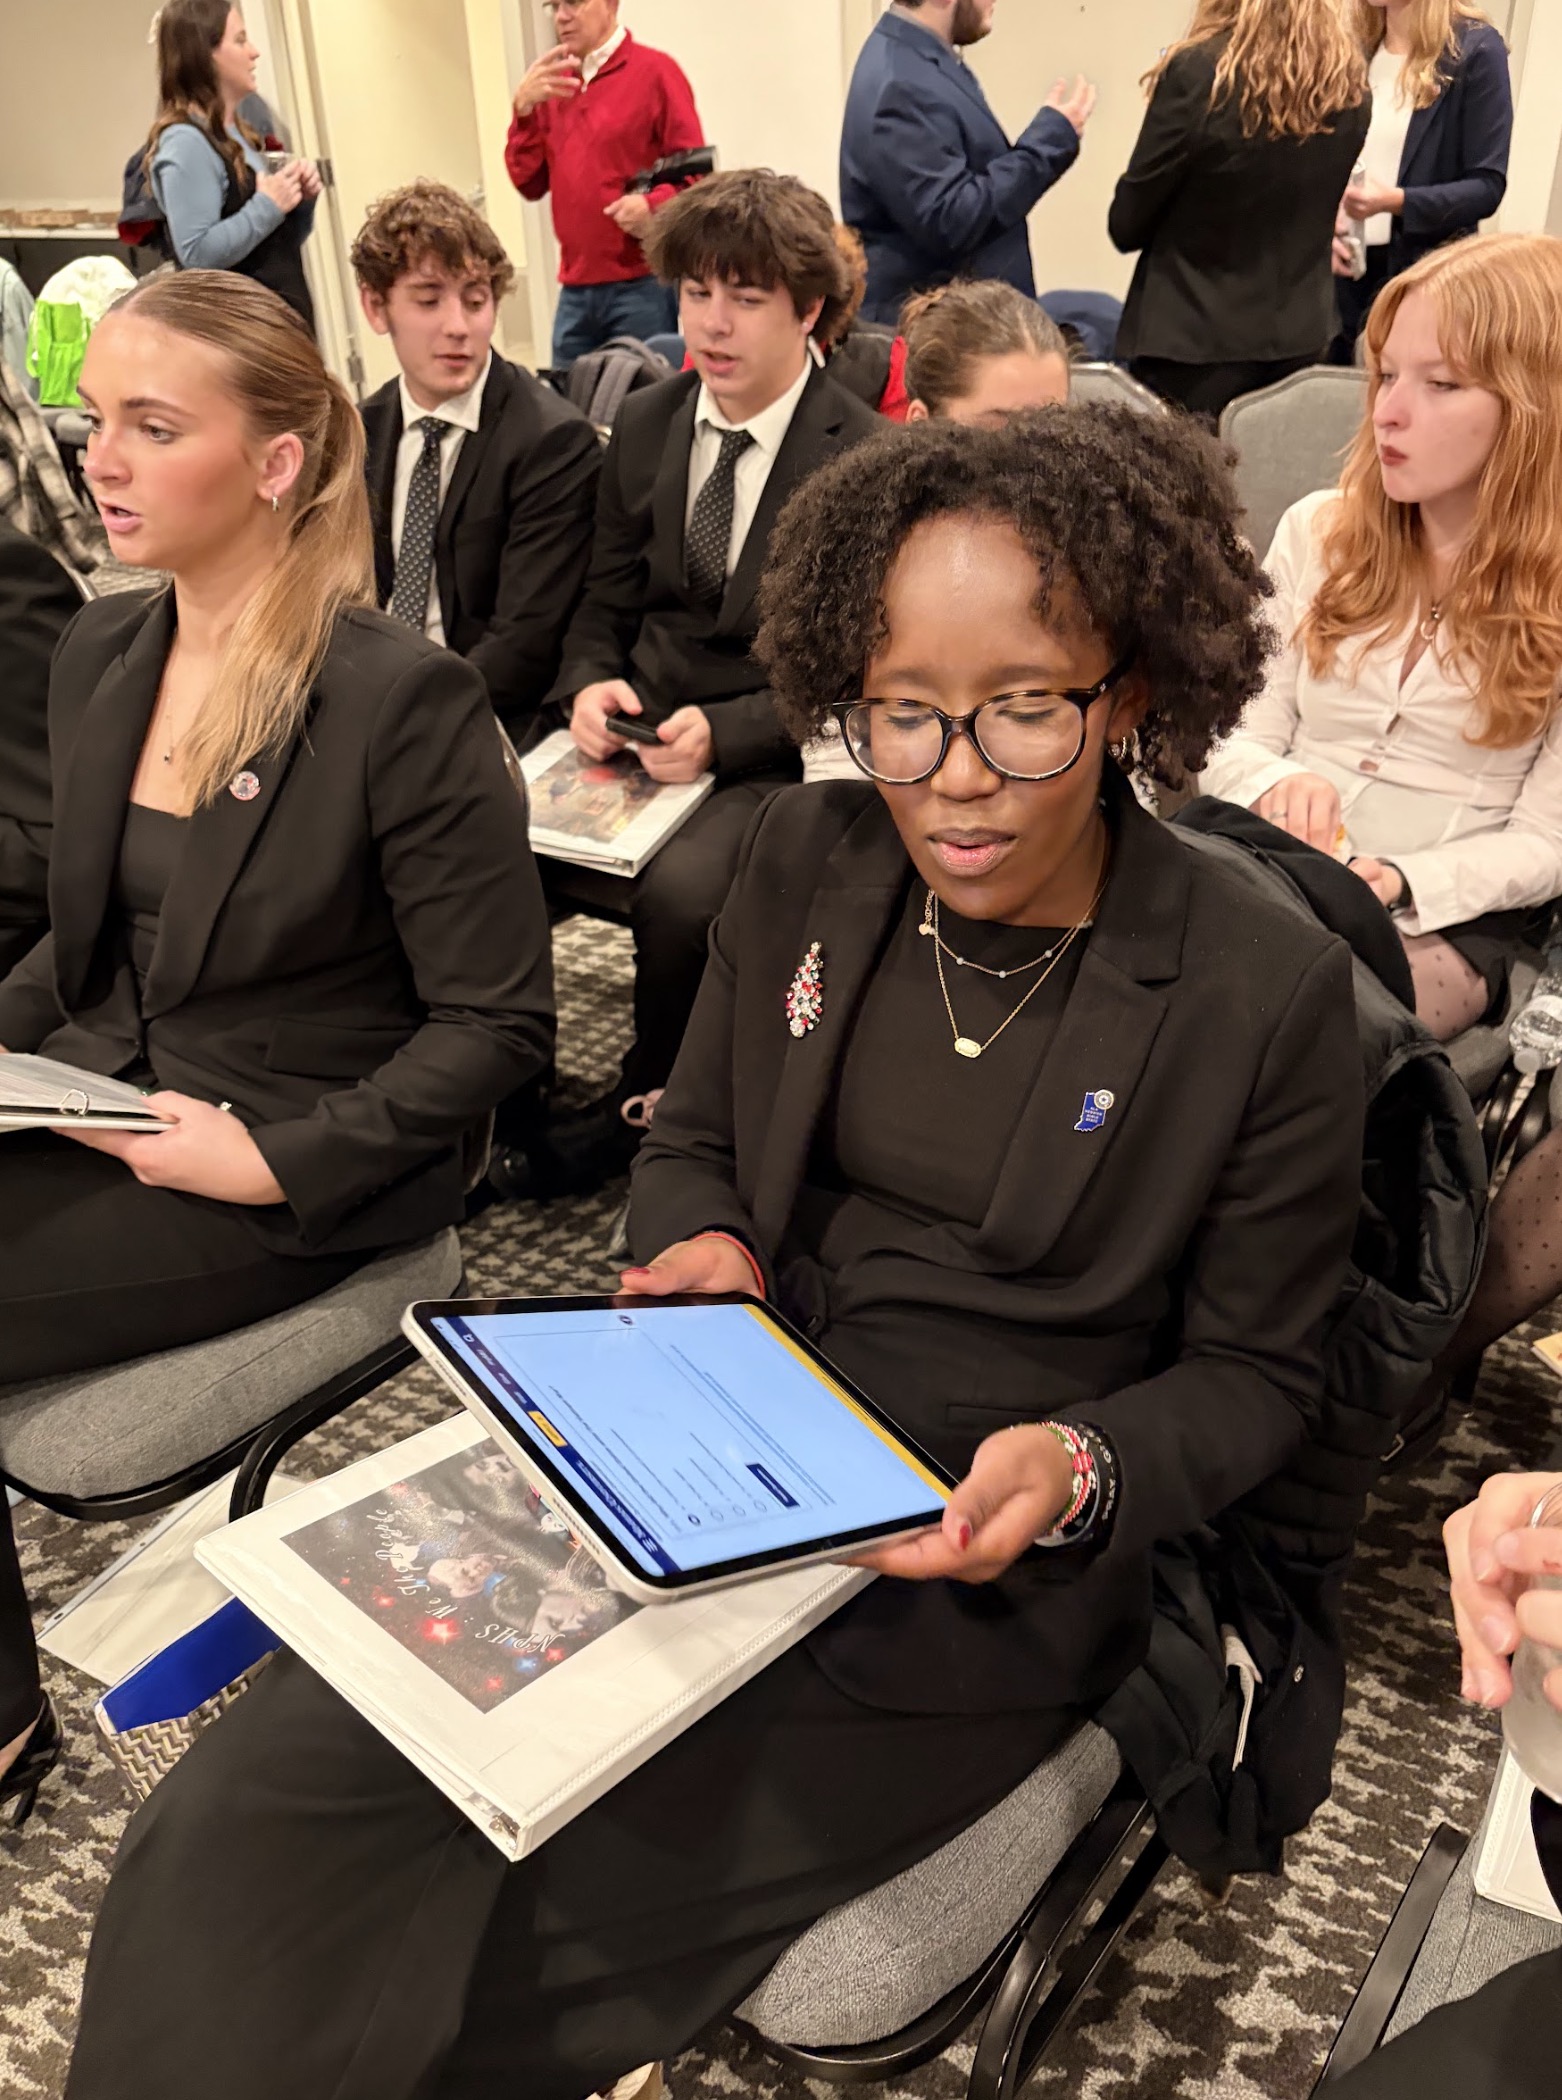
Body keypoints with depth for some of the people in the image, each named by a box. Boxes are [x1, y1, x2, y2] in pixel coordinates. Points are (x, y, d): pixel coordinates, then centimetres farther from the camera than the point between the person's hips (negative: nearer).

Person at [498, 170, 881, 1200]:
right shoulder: (645, 426, 10)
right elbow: (607, 602, 16)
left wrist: (724, 731, -21)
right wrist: (590, 685, -7)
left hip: (776, 759, -5)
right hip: (638, 732, 5)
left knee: (680, 893, -34)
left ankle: (644, 1108, -4)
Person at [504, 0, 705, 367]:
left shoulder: (654, 70, -1)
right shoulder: (553, 83, 14)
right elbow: (529, 183, 11)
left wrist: (656, 205, -23)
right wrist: (524, 108, -1)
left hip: (643, 284, -5)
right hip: (575, 288, 5)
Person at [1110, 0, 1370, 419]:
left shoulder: (1197, 72, -14)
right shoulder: (1350, 87, 2)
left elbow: (1127, 225, -6)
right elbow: (1316, 212, 13)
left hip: (1191, 341, -5)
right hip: (1300, 340, 6)